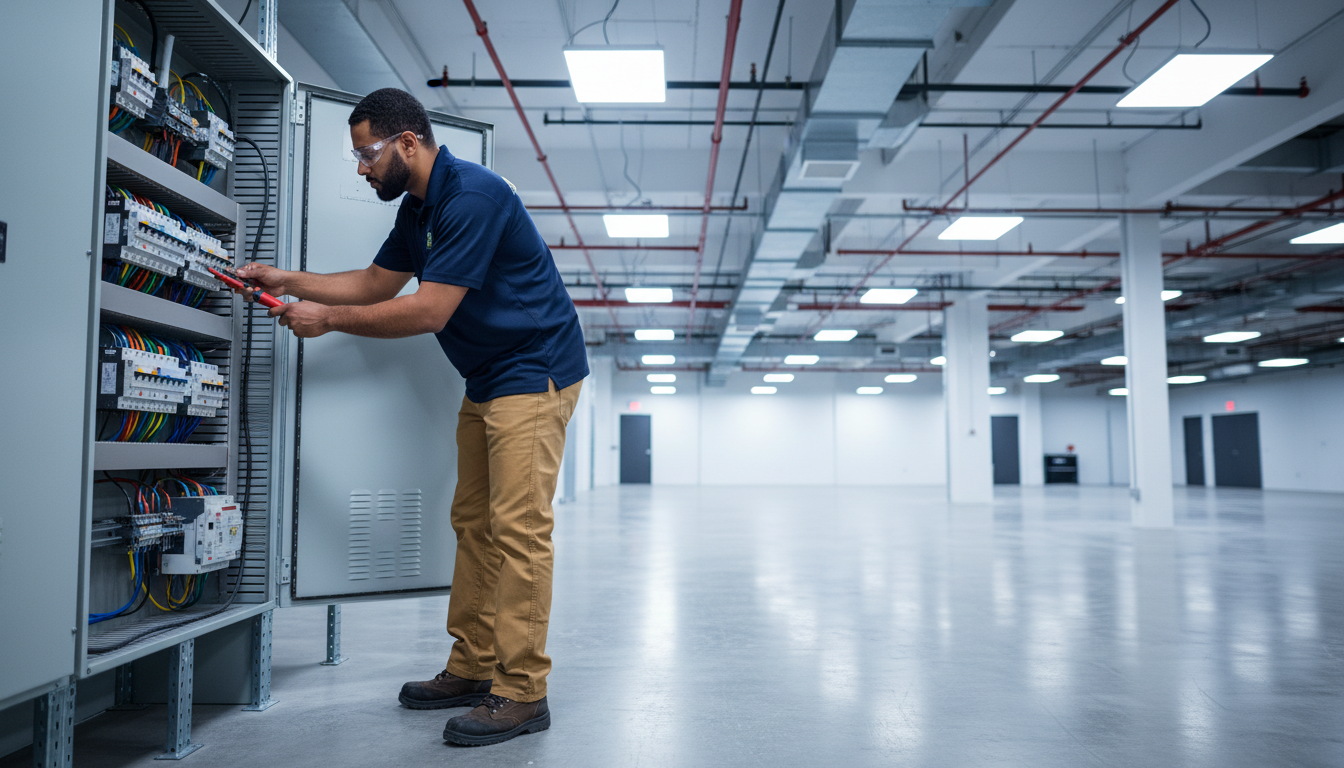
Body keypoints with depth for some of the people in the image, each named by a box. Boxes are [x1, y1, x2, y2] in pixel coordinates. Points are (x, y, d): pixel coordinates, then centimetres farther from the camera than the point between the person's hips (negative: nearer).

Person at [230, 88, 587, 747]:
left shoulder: (472, 196, -19)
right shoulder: (418, 208, 12)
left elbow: (428, 311, -23)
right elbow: (375, 283, 19)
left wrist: (327, 318, -14)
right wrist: (287, 282, 11)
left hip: (534, 372, -10)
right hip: (487, 381, 10)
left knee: (518, 529, -12)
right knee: (473, 523, 10)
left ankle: (522, 693, -5)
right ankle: (472, 668, 20)